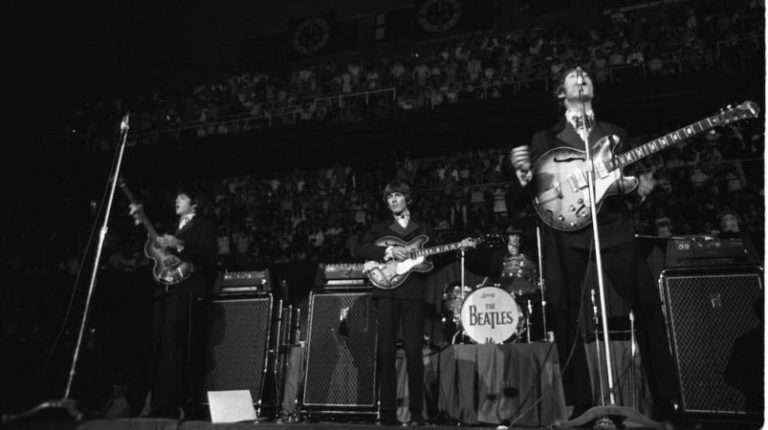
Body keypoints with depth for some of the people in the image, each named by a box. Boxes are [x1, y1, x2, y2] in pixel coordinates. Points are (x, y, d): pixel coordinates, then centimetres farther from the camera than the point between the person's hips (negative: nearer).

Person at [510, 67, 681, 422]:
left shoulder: (615, 134, 22)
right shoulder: (545, 138, 16)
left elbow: (626, 186, 19)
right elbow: (534, 192, 7)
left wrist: (639, 192, -3)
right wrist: (523, 173, -13)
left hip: (613, 227, 1)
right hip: (564, 231, -1)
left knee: (648, 304, -10)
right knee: (563, 314, -7)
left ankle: (665, 401, 2)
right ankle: (581, 404, 3)